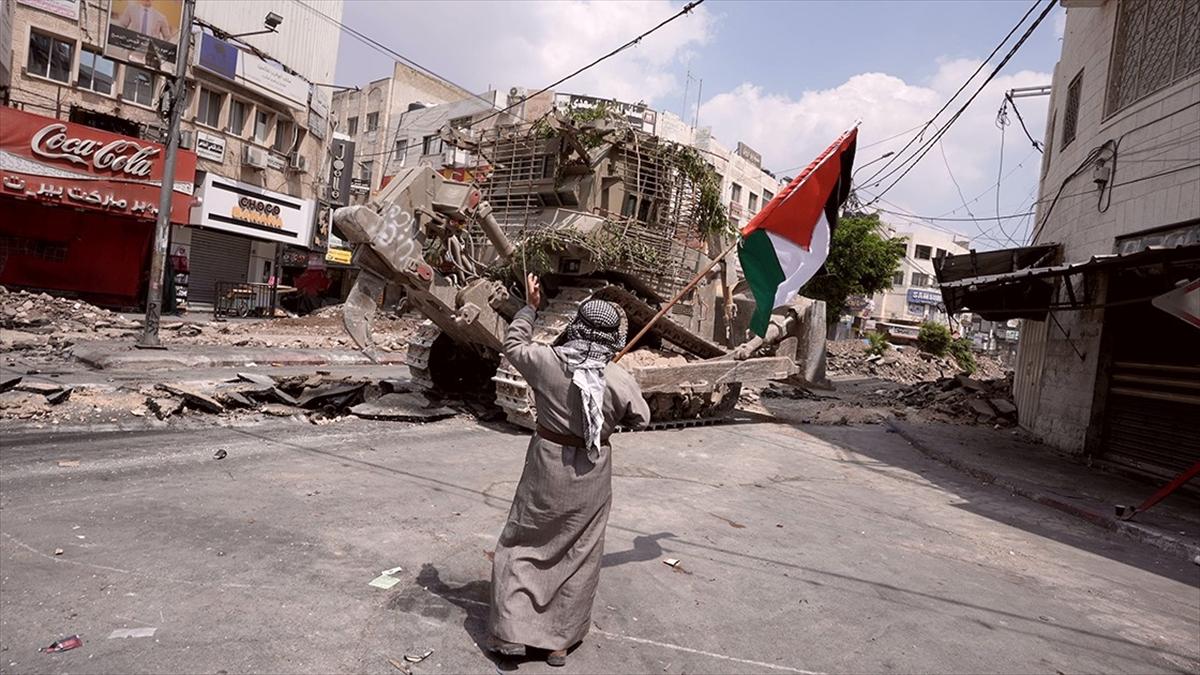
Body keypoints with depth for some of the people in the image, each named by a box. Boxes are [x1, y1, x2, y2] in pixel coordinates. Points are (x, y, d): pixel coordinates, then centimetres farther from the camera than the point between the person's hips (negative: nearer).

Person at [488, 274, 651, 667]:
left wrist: (530, 308, 18)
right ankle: (560, 640, 26)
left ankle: (512, 632, 19)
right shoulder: (619, 380, -13)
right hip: (591, 475, 0)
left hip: (548, 463, 0)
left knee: (521, 544, 18)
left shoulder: (546, 360, -12)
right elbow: (640, 419, 2)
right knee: (579, 555, 16)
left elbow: (513, 345, 9)